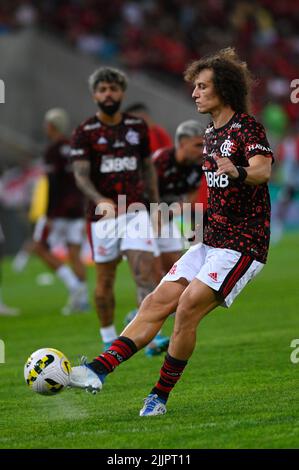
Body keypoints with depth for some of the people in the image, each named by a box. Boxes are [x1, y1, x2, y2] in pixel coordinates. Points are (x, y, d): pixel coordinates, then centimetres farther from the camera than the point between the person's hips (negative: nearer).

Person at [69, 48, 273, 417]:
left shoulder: (248, 128, -13)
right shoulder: (211, 134, 15)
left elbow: (263, 169, -33)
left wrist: (238, 172, -52)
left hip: (242, 244, -9)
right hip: (212, 240, 9)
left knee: (188, 307, -18)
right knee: (157, 302, -1)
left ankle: (160, 397, -7)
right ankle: (97, 371, -7)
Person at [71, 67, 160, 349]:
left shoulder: (138, 127, 7)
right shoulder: (84, 133, -4)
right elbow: (81, 175, -14)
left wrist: (156, 205, 15)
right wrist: (102, 201, -31)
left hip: (135, 211, 2)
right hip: (102, 216, -2)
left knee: (144, 272, -13)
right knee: (105, 280, 7)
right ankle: (109, 339, 23)